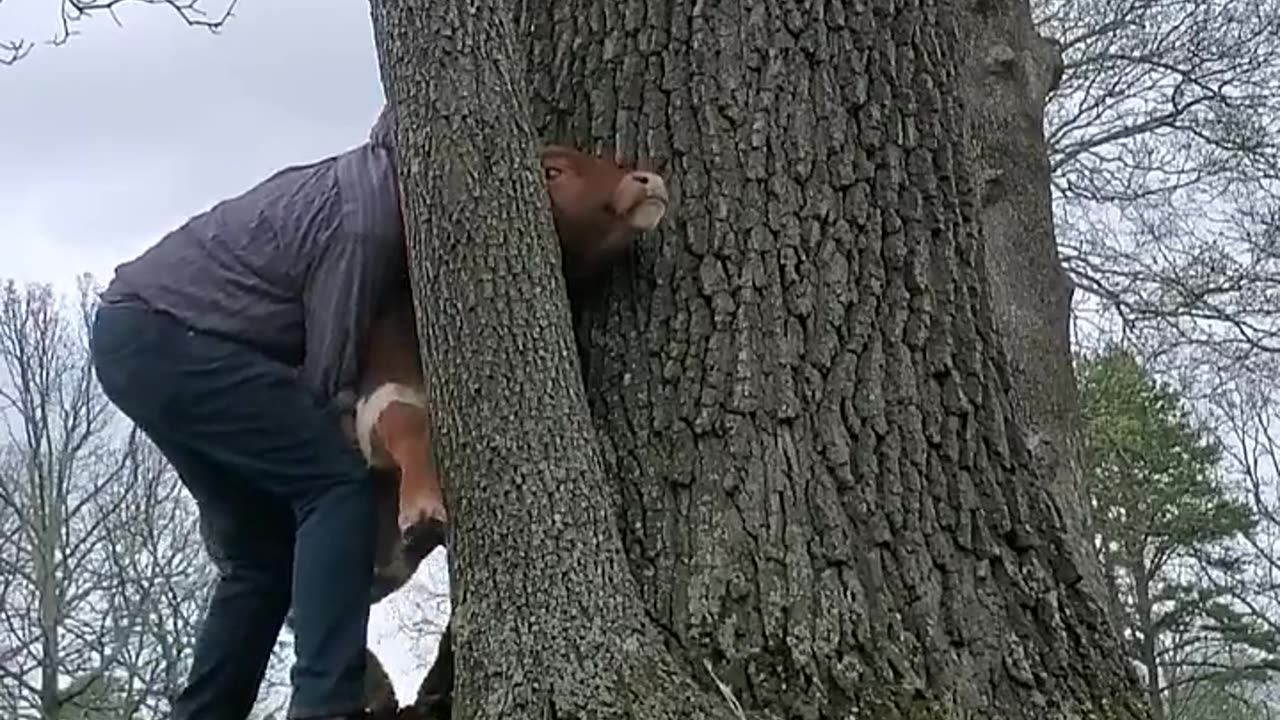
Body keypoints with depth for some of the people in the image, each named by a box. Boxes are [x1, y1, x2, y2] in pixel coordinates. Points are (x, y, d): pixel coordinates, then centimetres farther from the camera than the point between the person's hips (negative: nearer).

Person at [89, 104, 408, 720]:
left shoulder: (359, 180, 12)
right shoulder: (362, 224, -19)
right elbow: (326, 381, -15)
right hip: (164, 336, -10)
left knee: (262, 548, 10)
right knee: (337, 485, -18)